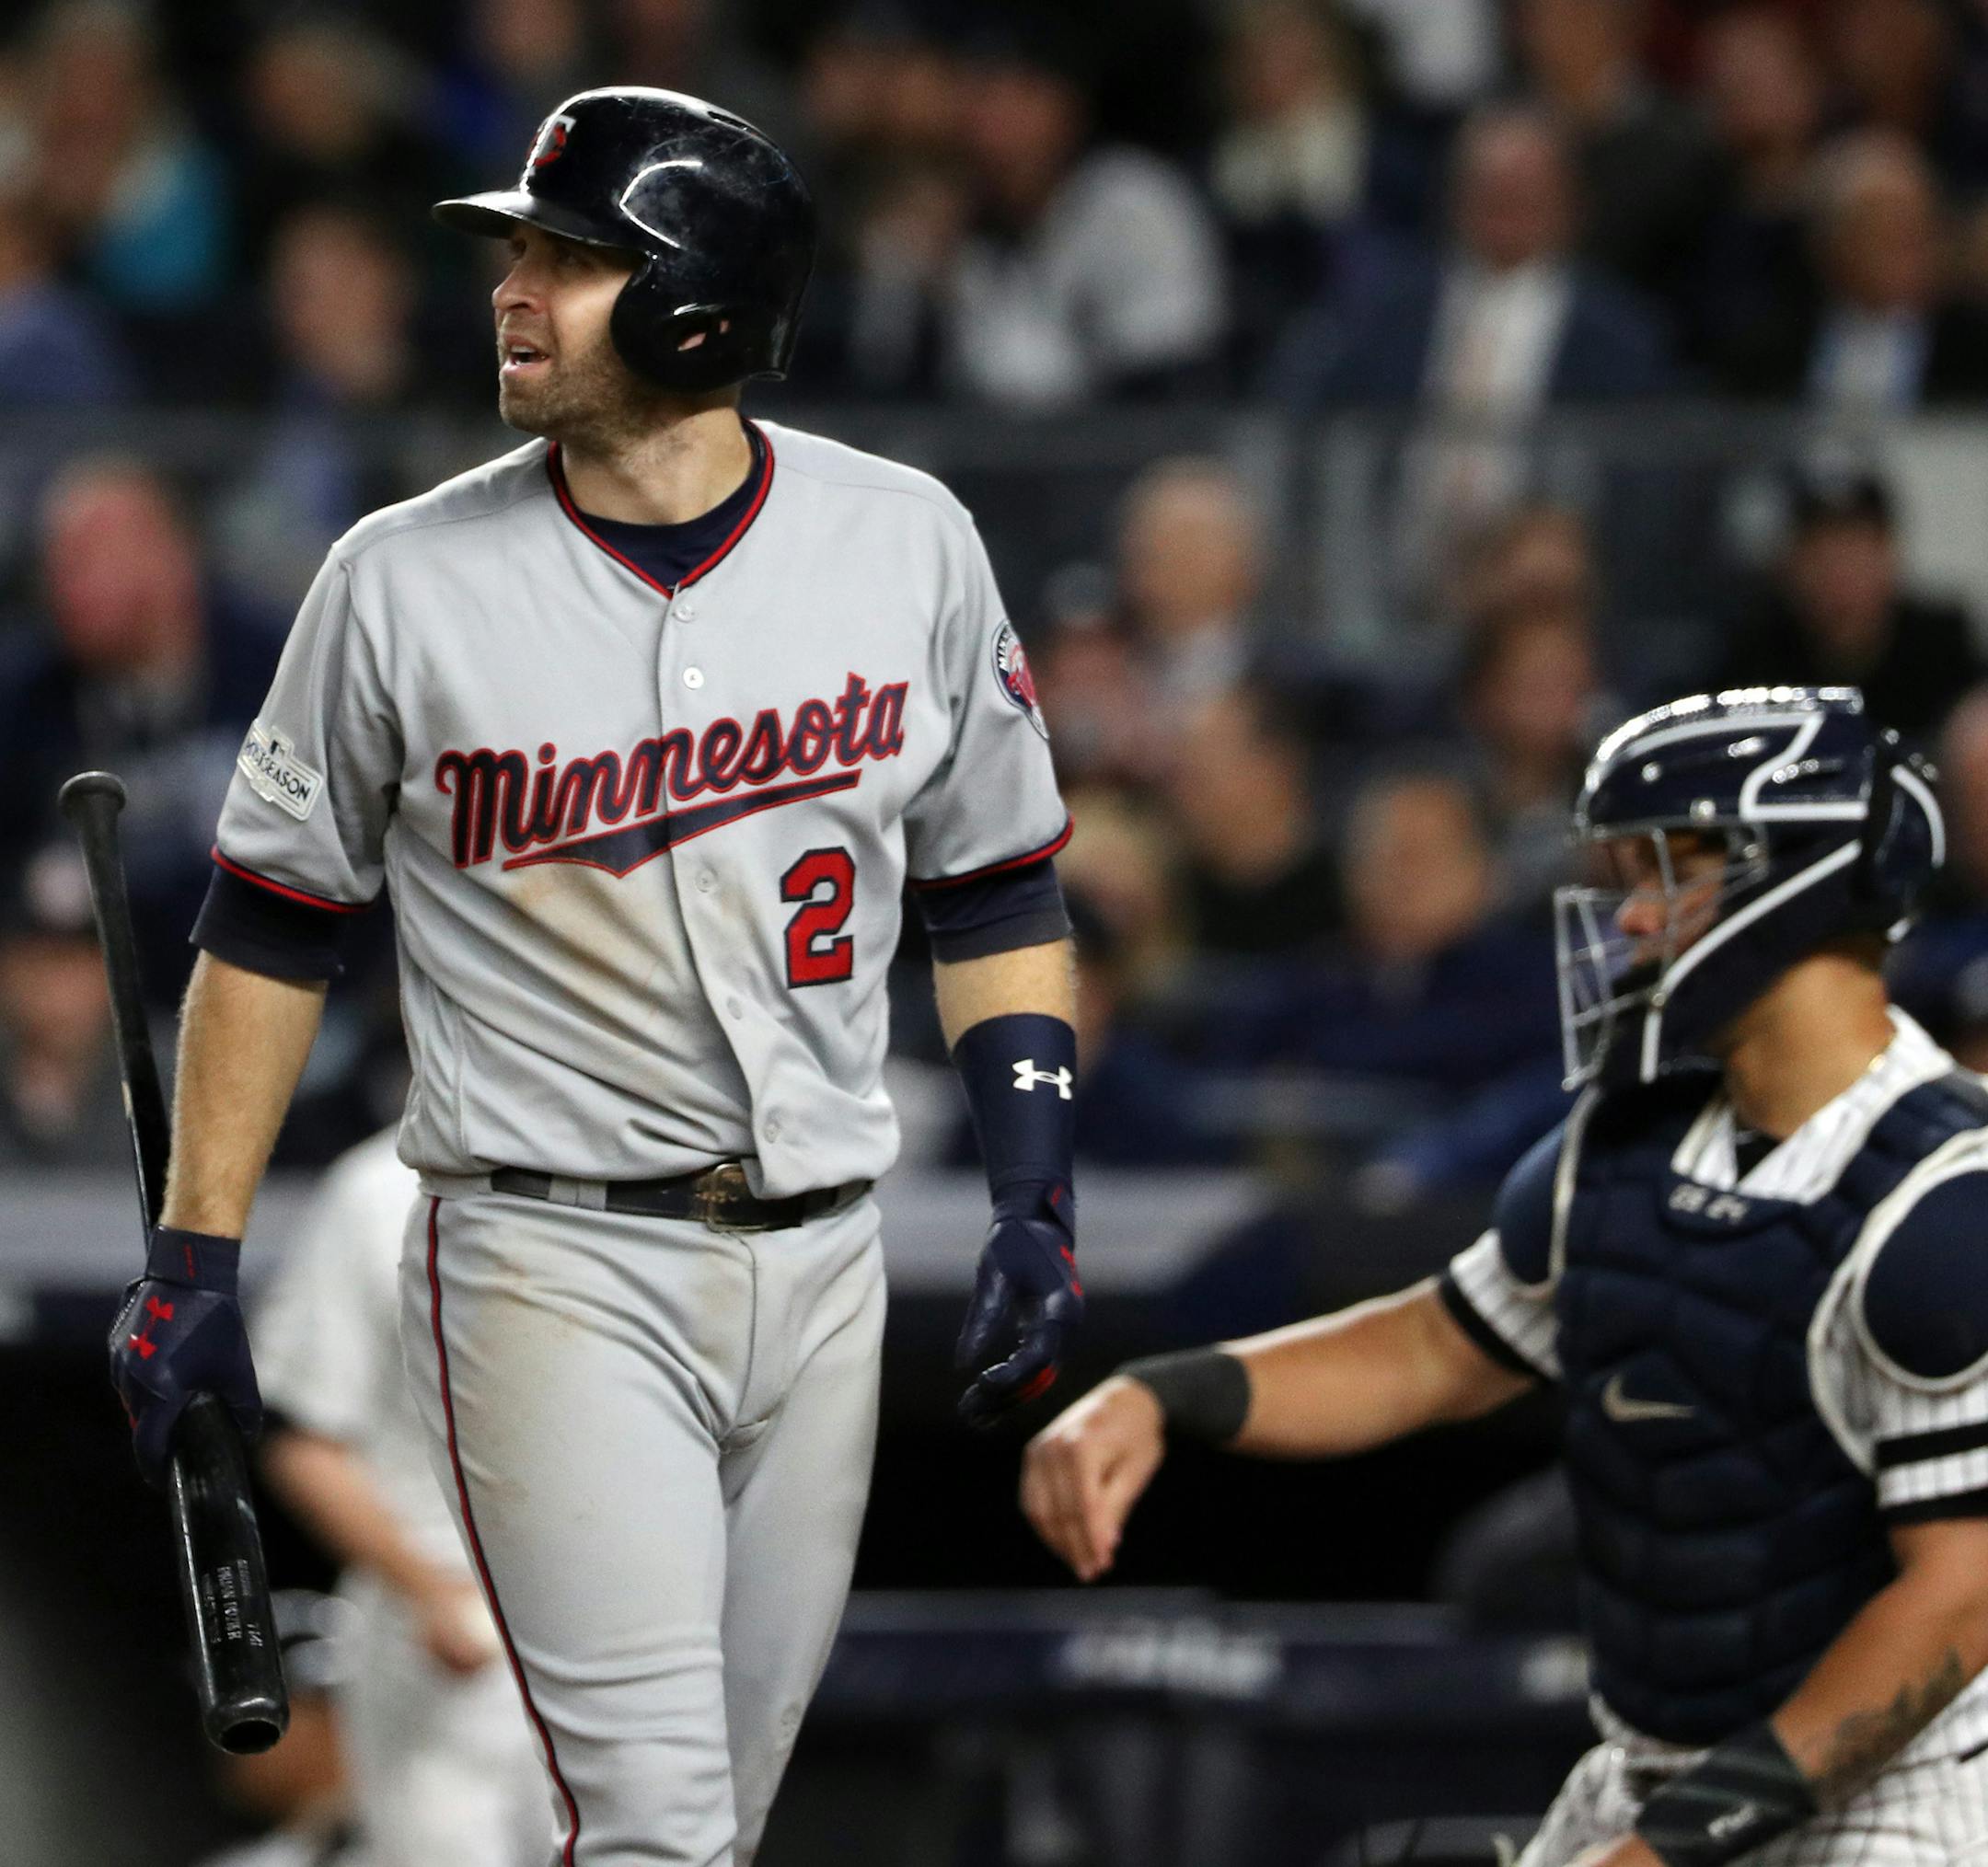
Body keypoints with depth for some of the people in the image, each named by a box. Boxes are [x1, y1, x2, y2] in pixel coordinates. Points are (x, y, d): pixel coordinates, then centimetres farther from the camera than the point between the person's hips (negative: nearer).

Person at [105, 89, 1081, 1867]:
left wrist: (1035, 1200, 1)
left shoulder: (905, 543, 0)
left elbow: (998, 888, 10)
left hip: (821, 1259, 3)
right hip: (551, 1267, -3)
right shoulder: (404, 584, -6)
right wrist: (194, 1263, 0)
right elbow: (273, 920, 3)